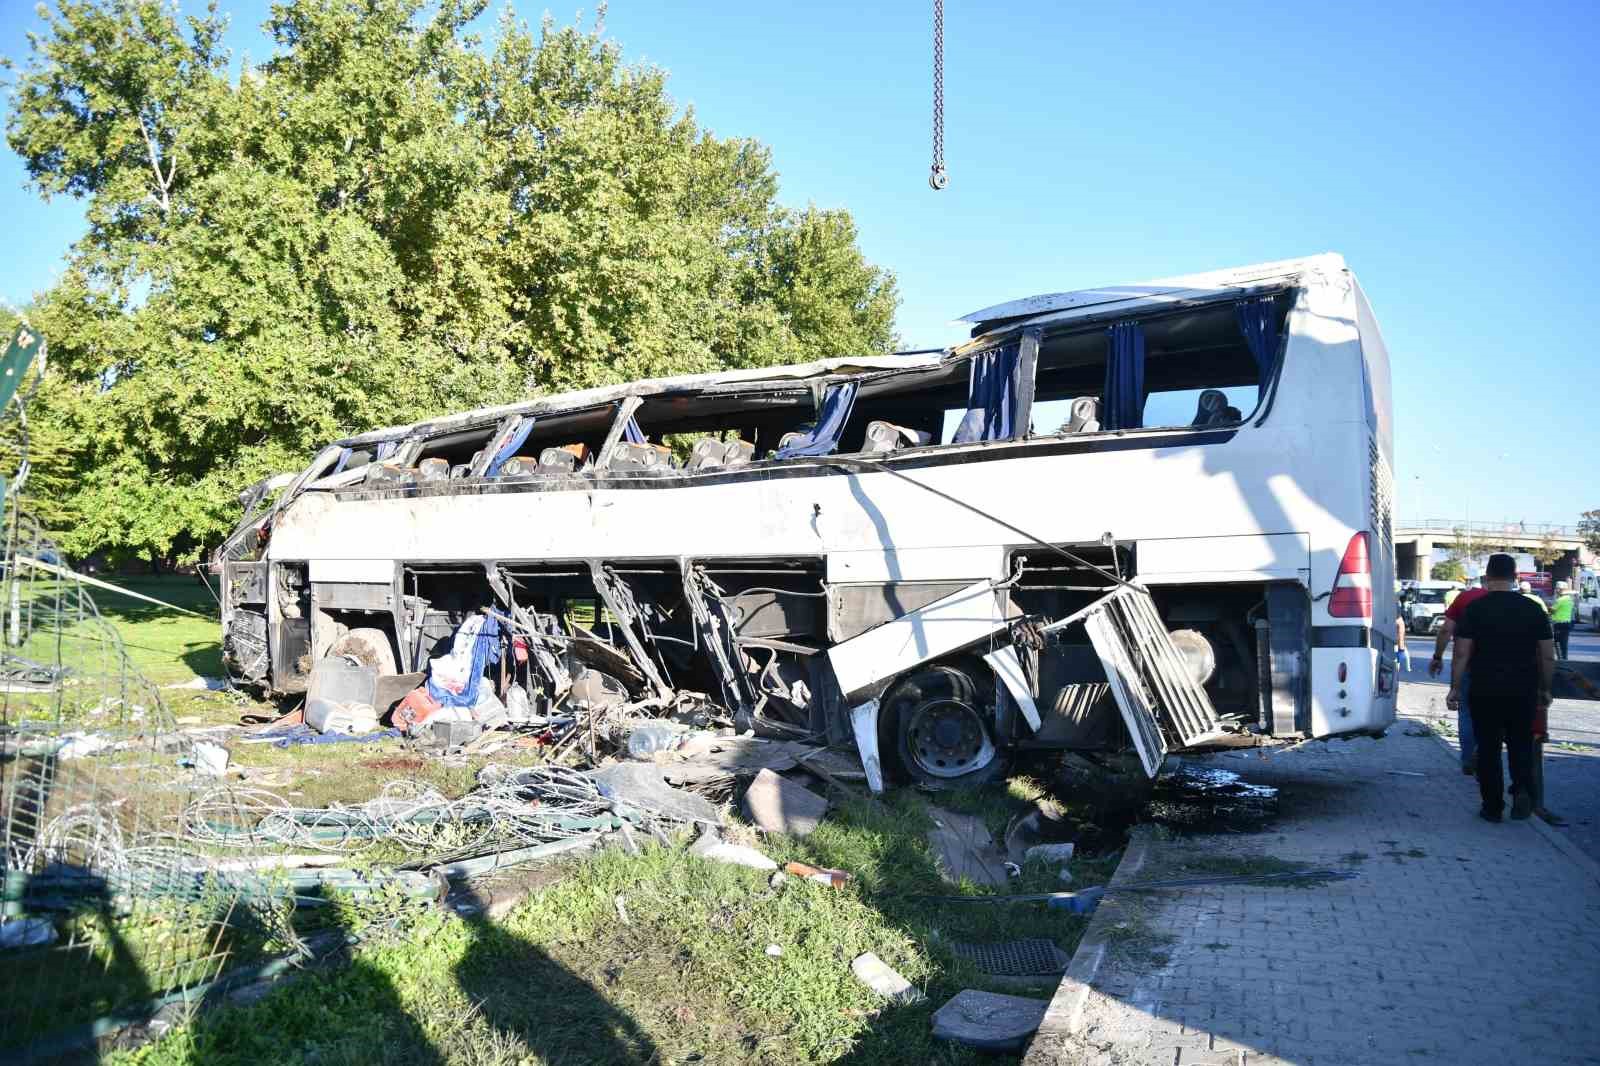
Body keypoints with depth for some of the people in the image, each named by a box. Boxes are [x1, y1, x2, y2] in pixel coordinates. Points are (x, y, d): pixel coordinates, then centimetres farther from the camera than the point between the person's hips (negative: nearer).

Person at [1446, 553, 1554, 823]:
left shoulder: (1474, 609, -6)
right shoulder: (1534, 610, 2)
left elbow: (1462, 654, -7)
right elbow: (1548, 657, 5)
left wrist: (1455, 688, 0)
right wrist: (1545, 690, 16)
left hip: (1485, 691, -2)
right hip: (1524, 691, 2)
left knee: (1488, 749, 7)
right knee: (1521, 745, 17)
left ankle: (1493, 807, 12)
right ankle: (1522, 790, -4)